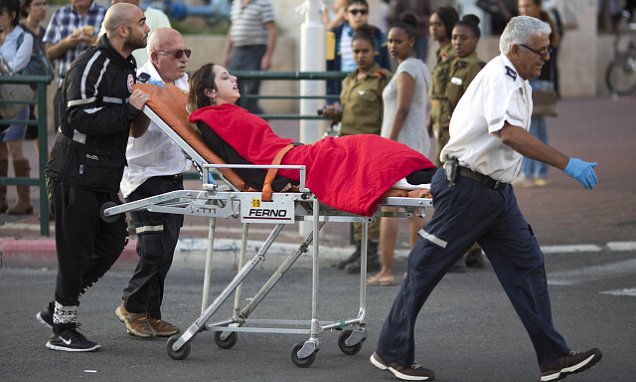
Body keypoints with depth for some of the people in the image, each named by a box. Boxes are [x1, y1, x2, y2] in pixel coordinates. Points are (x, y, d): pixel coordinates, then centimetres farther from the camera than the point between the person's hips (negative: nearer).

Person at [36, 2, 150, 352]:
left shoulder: (126, 65, 14)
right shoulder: (91, 65, -17)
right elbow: (82, 118, -24)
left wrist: (143, 103, 8)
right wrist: (129, 110, -25)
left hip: (105, 174, 9)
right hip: (77, 174, -9)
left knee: (112, 241, 9)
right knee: (76, 250, -5)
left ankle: (57, 309, 21)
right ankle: (62, 330, 5)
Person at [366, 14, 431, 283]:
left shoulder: (406, 70, -14)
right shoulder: (422, 68, 15)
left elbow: (402, 110, -21)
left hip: (400, 142, -10)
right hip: (419, 143, 10)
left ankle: (386, 271, -11)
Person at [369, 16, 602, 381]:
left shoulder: (520, 84, 13)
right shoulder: (499, 77, -18)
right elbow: (509, 133, -33)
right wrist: (566, 163, -37)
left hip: (497, 190, 10)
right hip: (467, 188, -10)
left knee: (527, 265, 4)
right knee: (427, 269, 0)